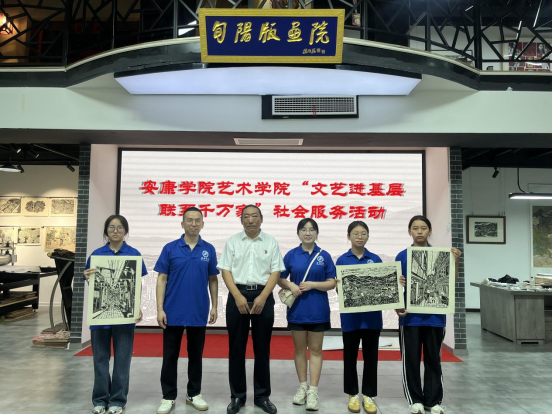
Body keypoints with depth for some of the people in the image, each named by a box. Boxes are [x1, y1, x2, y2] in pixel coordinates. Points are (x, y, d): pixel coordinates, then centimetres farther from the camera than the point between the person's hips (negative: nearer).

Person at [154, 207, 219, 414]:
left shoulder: (209, 250, 3)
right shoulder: (170, 248, -2)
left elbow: (213, 280, 7)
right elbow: (162, 280, -2)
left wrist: (214, 306, 2)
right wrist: (160, 309, -9)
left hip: (199, 312, 1)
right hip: (173, 312, -1)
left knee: (196, 355, 12)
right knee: (170, 356, 7)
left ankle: (194, 394, 27)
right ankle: (169, 397, 22)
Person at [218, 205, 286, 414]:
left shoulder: (271, 242, 4)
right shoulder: (233, 242, 5)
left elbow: (276, 272, 0)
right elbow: (226, 271, 0)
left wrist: (262, 297, -11)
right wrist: (238, 297, -12)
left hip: (262, 297, 0)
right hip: (238, 295, 0)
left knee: (262, 348, 8)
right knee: (236, 348, 6)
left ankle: (262, 396, 21)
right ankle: (237, 396, 20)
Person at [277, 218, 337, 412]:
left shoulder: (324, 256, -1)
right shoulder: (291, 255, 1)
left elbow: (332, 283, -2)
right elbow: (280, 279, 4)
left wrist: (312, 284, -16)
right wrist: (290, 285, -15)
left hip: (318, 310, -1)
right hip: (297, 309, 1)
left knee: (315, 350, 6)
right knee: (300, 349, 12)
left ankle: (313, 390, 13)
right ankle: (303, 387, 26)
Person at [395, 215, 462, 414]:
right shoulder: (403, 256, -1)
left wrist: (456, 261, -15)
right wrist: (397, 307, -14)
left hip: (435, 315, 1)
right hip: (410, 316, -1)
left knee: (433, 358, 11)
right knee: (411, 358, 7)